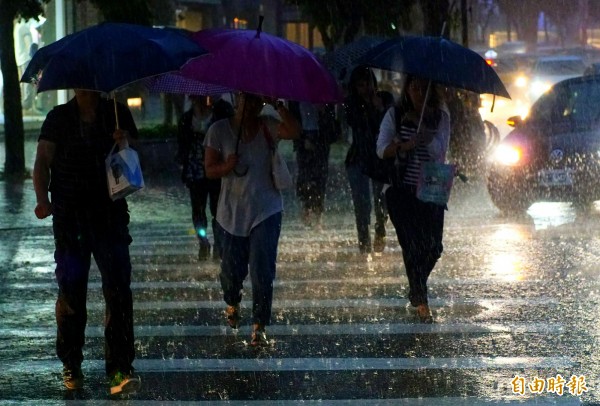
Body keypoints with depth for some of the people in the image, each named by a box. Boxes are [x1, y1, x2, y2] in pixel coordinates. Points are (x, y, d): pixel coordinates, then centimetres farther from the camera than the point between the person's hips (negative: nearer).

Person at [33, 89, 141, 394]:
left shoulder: (117, 114, 6)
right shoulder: (59, 118, 3)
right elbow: (43, 161, -2)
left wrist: (124, 143, -13)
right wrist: (42, 198, -19)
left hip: (111, 214, 0)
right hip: (69, 218, 0)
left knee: (118, 289, -11)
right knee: (71, 292, 6)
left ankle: (120, 369, -11)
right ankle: (71, 366, 21)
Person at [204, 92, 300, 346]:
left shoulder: (267, 128, -1)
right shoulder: (219, 130, -2)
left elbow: (294, 132, -21)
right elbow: (209, 170, -2)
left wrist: (279, 106, -28)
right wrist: (227, 166, -22)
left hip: (265, 210, -1)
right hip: (233, 211, 1)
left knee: (262, 271, -9)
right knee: (232, 269, 10)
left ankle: (259, 327, -2)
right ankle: (232, 304, 43)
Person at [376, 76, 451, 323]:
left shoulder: (441, 117, 2)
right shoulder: (395, 115, 0)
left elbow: (439, 150, -11)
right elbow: (382, 149, -7)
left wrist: (421, 124, -20)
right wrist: (405, 146, -24)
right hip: (403, 189, -2)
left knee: (433, 246, -1)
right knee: (413, 245, -7)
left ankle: (415, 290, 27)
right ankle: (421, 302, 3)